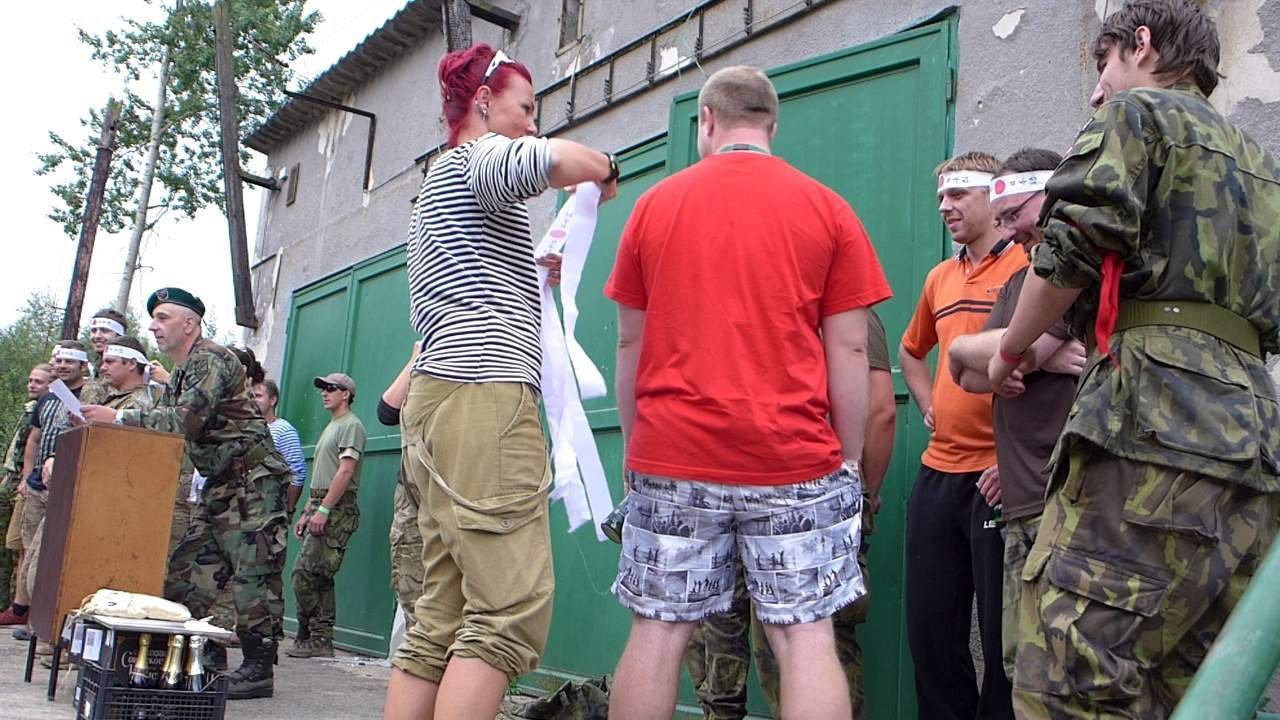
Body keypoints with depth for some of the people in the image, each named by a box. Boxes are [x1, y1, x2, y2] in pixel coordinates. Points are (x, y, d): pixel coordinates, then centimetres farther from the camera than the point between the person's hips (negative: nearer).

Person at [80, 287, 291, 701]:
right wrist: (104, 421, 3)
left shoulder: (212, 360, -12)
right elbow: (162, 426, 16)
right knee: (188, 570, 9)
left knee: (253, 573, -10)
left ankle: (259, 670, -7)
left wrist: (119, 418, -22)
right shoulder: (180, 374, 20)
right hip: (219, 485, 10)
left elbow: (185, 420, -24)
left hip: (252, 481, -10)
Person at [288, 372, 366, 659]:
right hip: (321, 508, 10)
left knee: (306, 573, -13)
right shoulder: (330, 427, 25)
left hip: (336, 509, -10)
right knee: (319, 577, 8)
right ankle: (319, 639, 10)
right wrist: (307, 512, 19)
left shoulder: (351, 425, -6)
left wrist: (323, 509, -21)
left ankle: (316, 639, -8)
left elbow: (345, 472, -16)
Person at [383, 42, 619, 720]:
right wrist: (604, 169, 0)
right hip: (485, 394, -10)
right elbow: (547, 159, -20)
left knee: (442, 616, 5)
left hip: (438, 396, 10)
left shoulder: (439, 182, 32)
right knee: (515, 606, -15)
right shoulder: (476, 157, 3)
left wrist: (528, 278, 29)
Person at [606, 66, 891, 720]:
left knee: (656, 632, 8)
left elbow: (631, 343, 10)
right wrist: (849, 458, 9)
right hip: (794, 459, -1)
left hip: (672, 455, 1)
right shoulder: (826, 209, 4)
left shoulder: (654, 205, 7)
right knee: (805, 636, 3)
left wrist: (634, 445, 18)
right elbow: (849, 349, 1)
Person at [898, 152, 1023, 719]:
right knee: (929, 628, 13)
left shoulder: (1027, 265, -6)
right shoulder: (940, 277, 16)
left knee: (1000, 633, 2)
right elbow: (911, 352, 32)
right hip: (937, 474, 7)